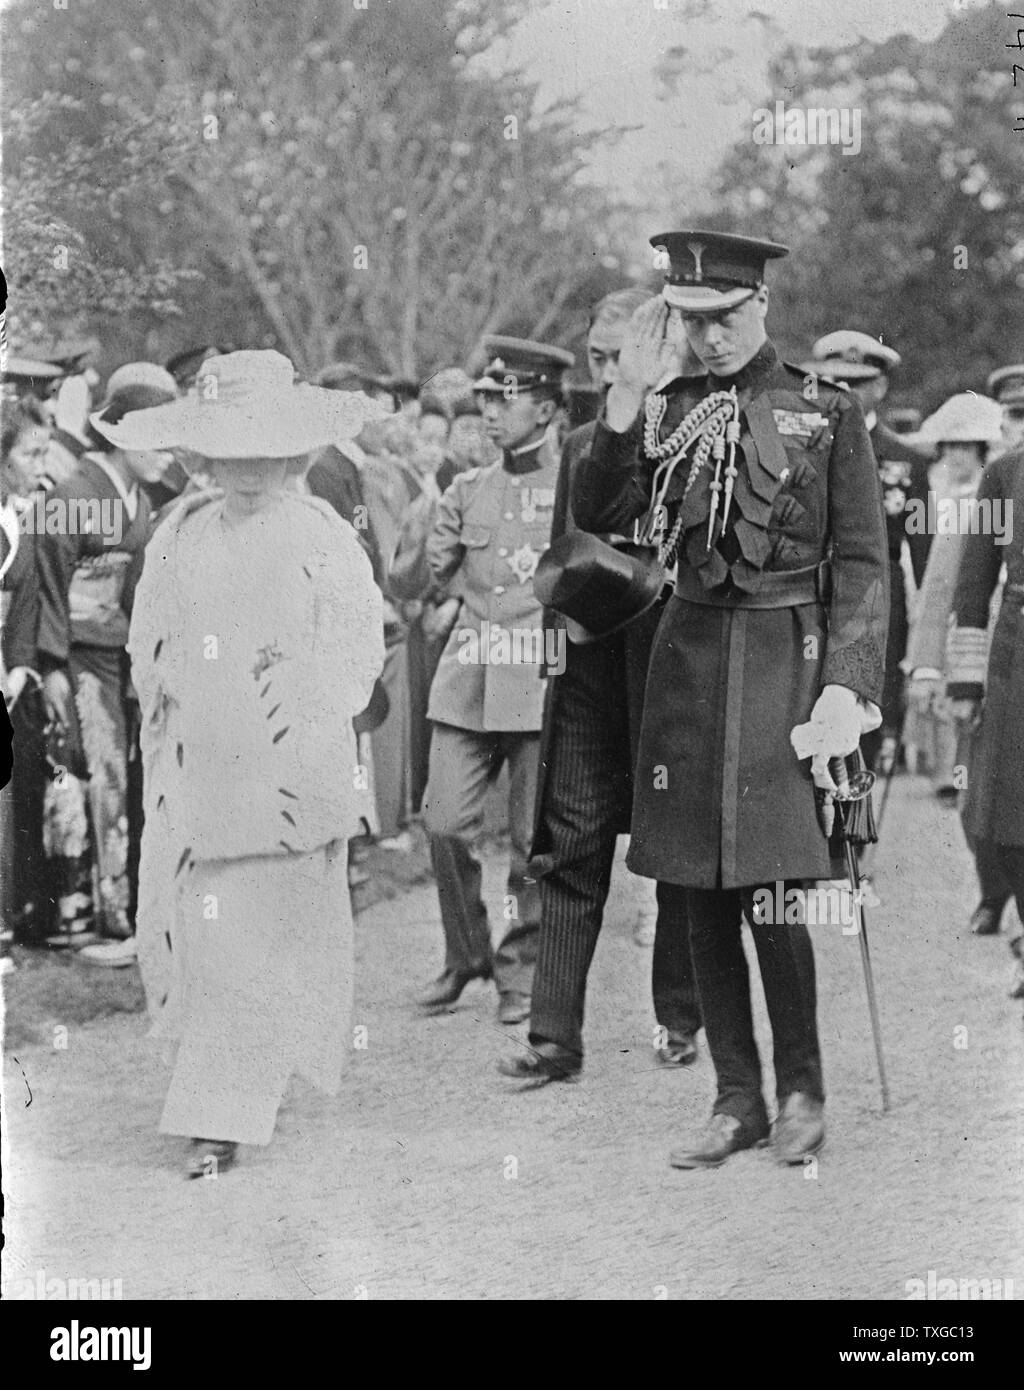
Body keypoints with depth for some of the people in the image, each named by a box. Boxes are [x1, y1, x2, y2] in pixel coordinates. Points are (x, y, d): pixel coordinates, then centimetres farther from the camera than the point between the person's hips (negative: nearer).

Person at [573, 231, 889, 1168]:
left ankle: (803, 1090, 10)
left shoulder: (826, 413, 0)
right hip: (688, 657, 4)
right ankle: (738, 1101, 16)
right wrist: (628, 395, -12)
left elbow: (862, 563, -1)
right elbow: (599, 517, -4)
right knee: (702, 898, 5)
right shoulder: (669, 413, 8)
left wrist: (847, 684, -10)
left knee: (768, 895, -9)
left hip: (782, 656, -4)